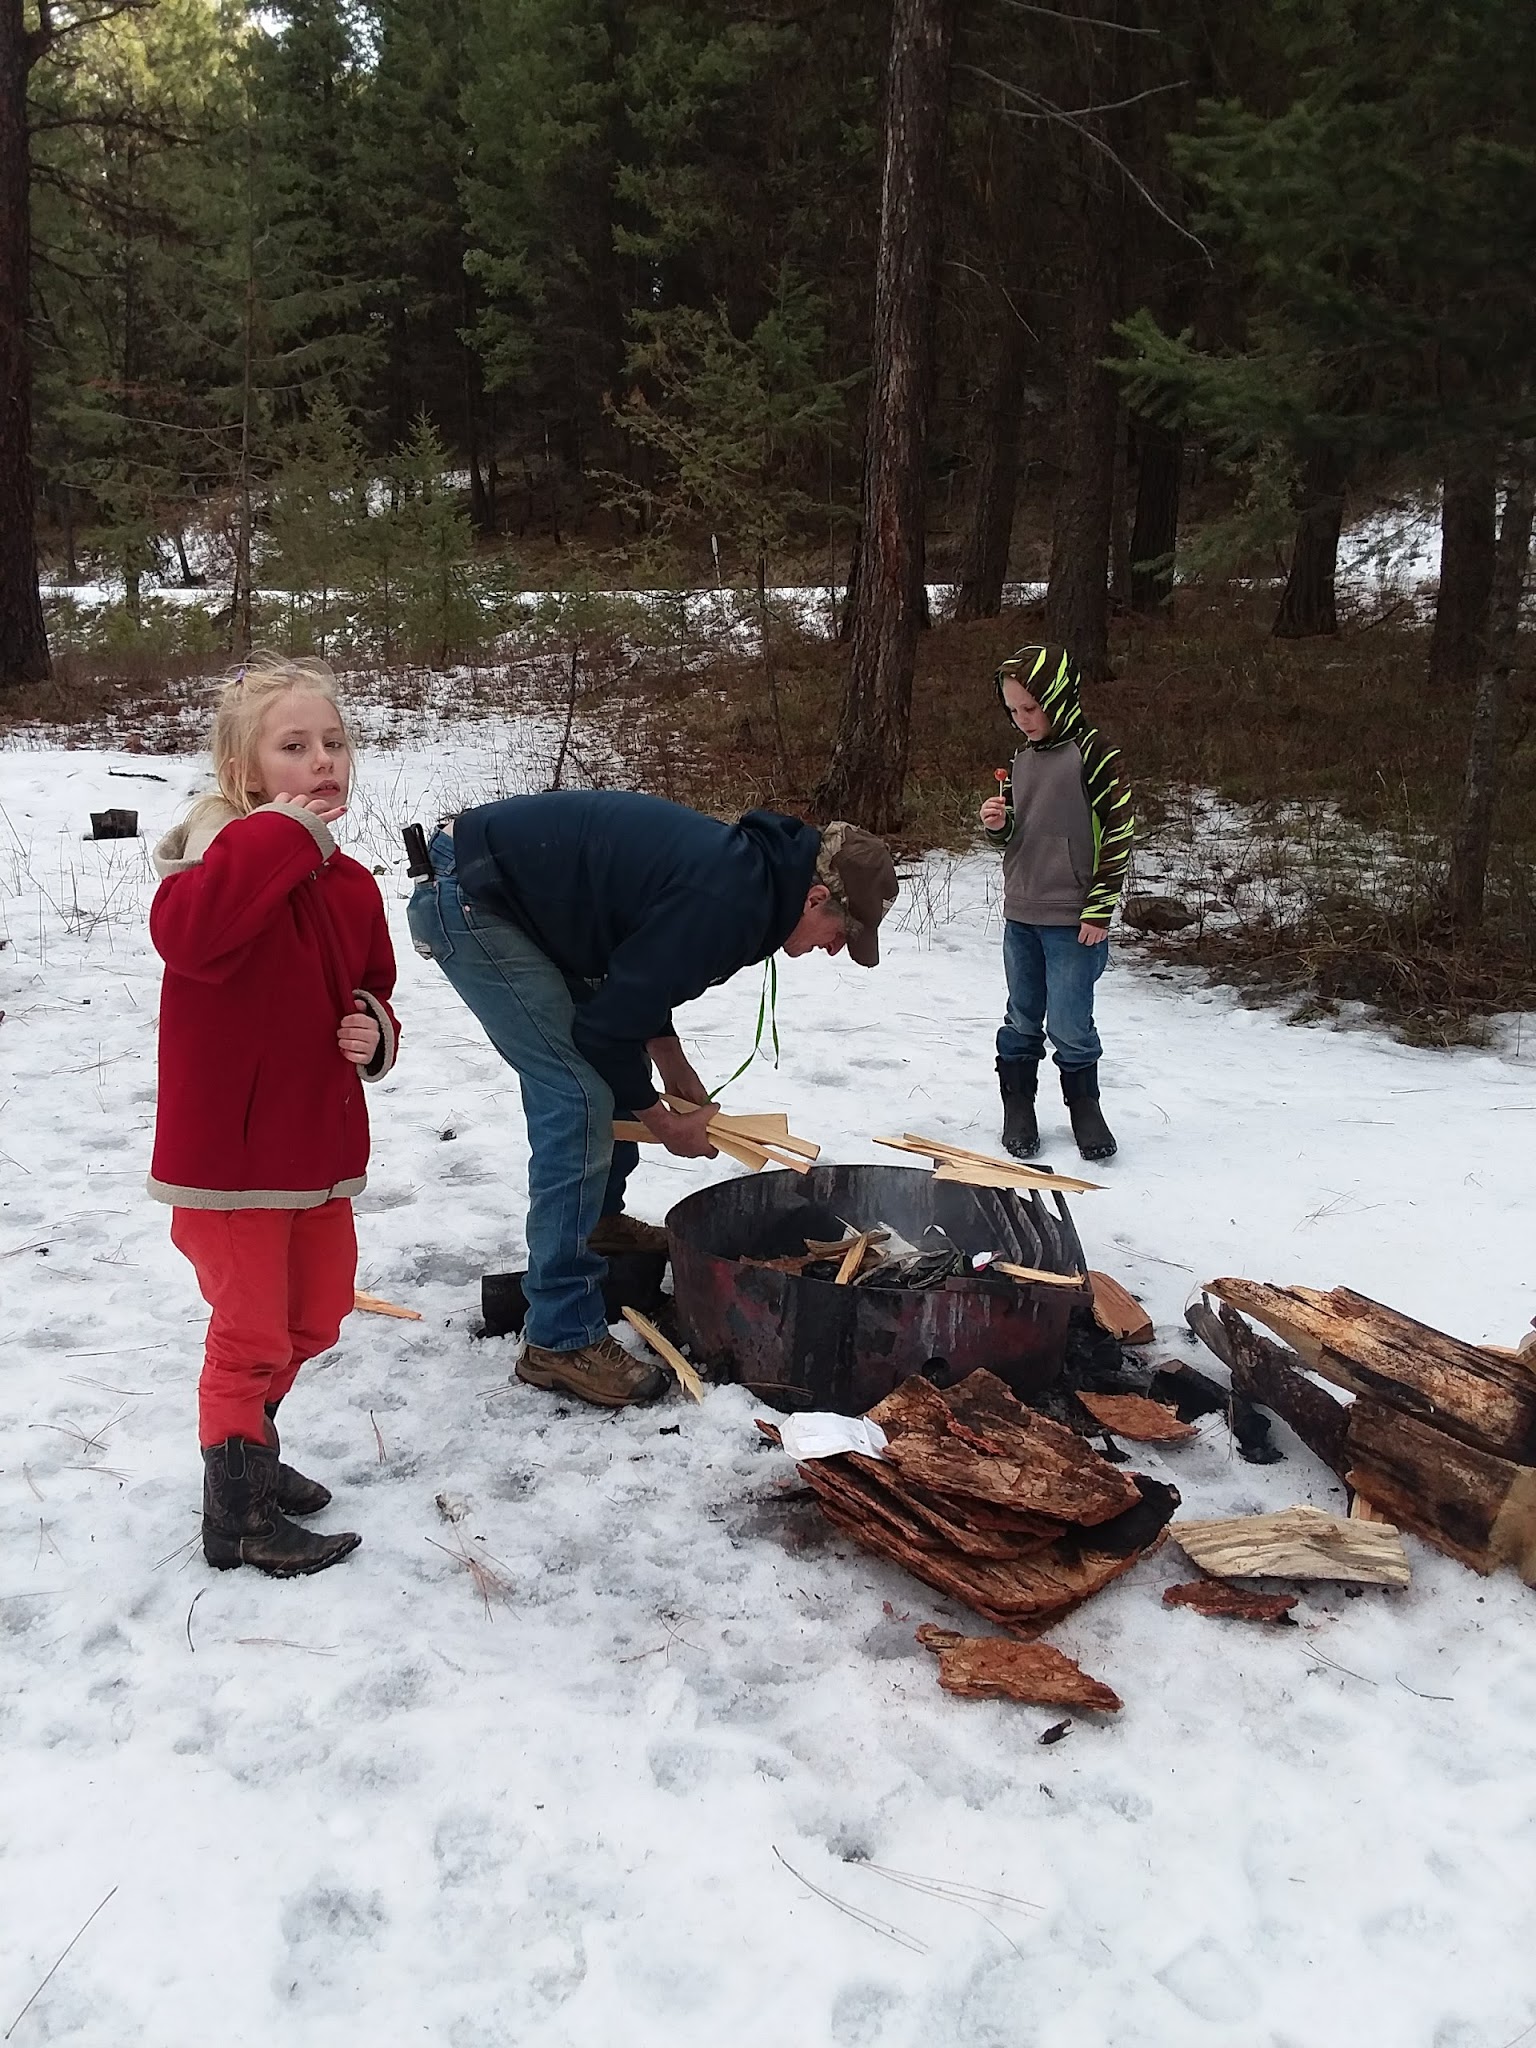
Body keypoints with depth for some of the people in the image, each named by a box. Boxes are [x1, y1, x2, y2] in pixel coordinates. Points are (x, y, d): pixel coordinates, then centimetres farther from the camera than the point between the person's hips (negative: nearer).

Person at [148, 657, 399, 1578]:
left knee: (315, 1317, 21)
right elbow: (188, 933, -40)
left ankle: (248, 1448, 45)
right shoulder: (228, 851, -16)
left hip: (320, 1147, 8)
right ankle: (240, 1518, 21)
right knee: (251, 1334, 2)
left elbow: (372, 989, 19)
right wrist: (282, 833, -36)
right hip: (228, 1151, -8)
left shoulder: (351, 883, 6)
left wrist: (376, 1035, -3)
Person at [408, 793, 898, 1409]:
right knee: (579, 1098, -14)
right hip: (468, 902, -10)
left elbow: (637, 970, 20)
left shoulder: (742, 865, 6)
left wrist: (670, 1059, 13)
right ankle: (561, 1340, -9)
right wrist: (662, 1122, -3)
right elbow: (608, 1027, -19)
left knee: (598, 1070, 20)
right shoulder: (725, 905, -24)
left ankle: (599, 1219, 40)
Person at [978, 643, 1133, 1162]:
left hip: (1073, 920, -6)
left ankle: (1084, 1109, 19)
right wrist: (997, 824, -5)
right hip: (1019, 915, 6)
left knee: (1069, 1025, 0)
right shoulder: (1023, 758, 10)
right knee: (1022, 1022, 13)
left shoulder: (1092, 754, -11)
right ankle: (1018, 1110, 24)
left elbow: (1119, 831, -11)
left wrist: (1100, 909, -13)